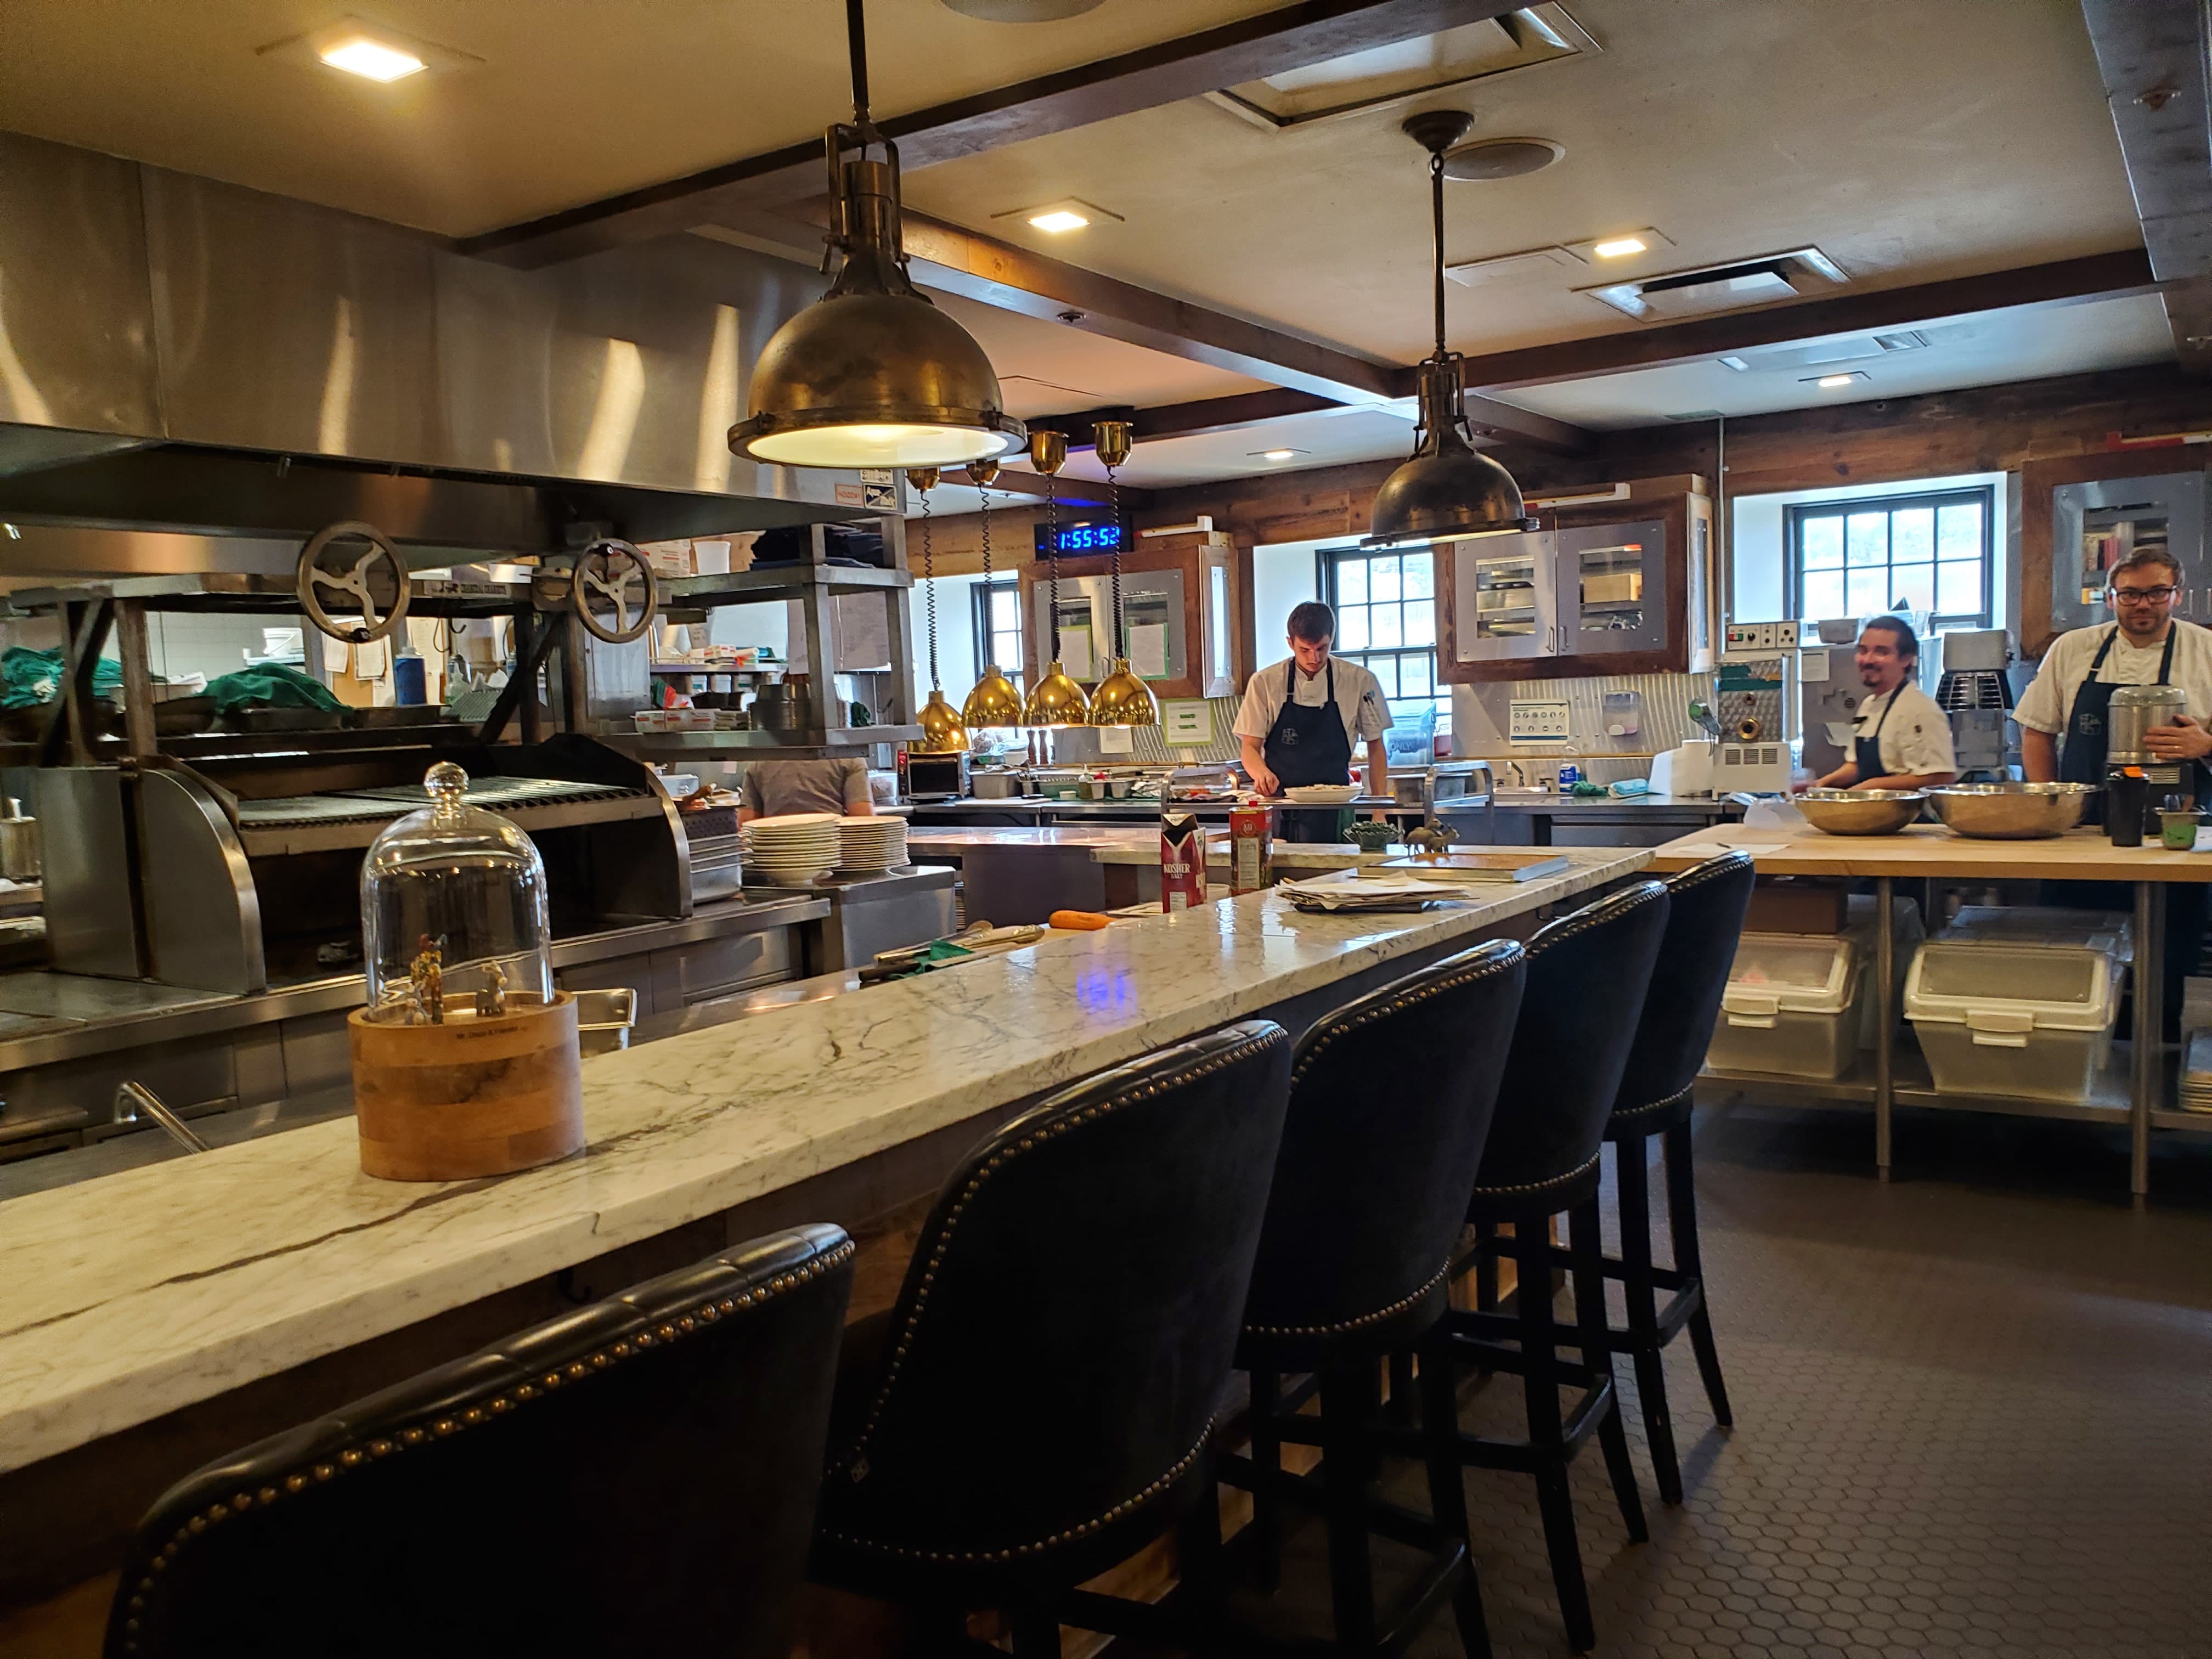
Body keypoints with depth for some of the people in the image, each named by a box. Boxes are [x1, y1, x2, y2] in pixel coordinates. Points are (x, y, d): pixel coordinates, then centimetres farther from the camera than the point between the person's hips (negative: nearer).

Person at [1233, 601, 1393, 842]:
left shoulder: (1360, 682, 1)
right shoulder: (1264, 683, 1)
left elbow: (1375, 748, 8)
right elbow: (1250, 747, 4)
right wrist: (1262, 774, -18)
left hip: (1334, 810, 0)